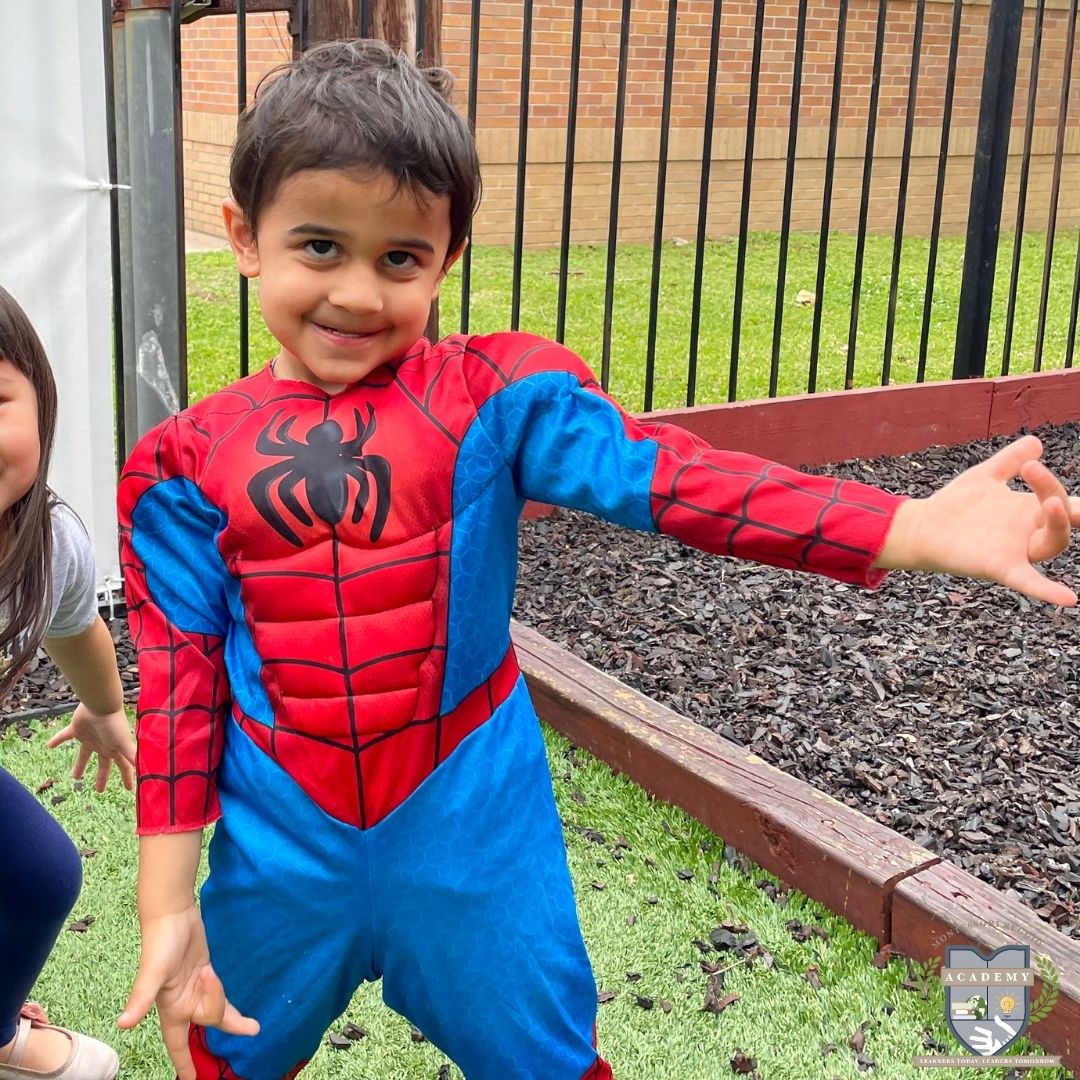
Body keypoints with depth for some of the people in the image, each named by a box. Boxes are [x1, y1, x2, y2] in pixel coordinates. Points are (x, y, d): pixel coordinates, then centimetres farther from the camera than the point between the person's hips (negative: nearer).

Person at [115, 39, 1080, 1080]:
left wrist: (920, 528, -33)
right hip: (281, 851, 2)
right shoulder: (187, 462, -5)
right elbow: (178, 680, -2)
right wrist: (167, 904, -3)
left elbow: (664, 472, -21)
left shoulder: (488, 397, -9)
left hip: (472, 836, -1)